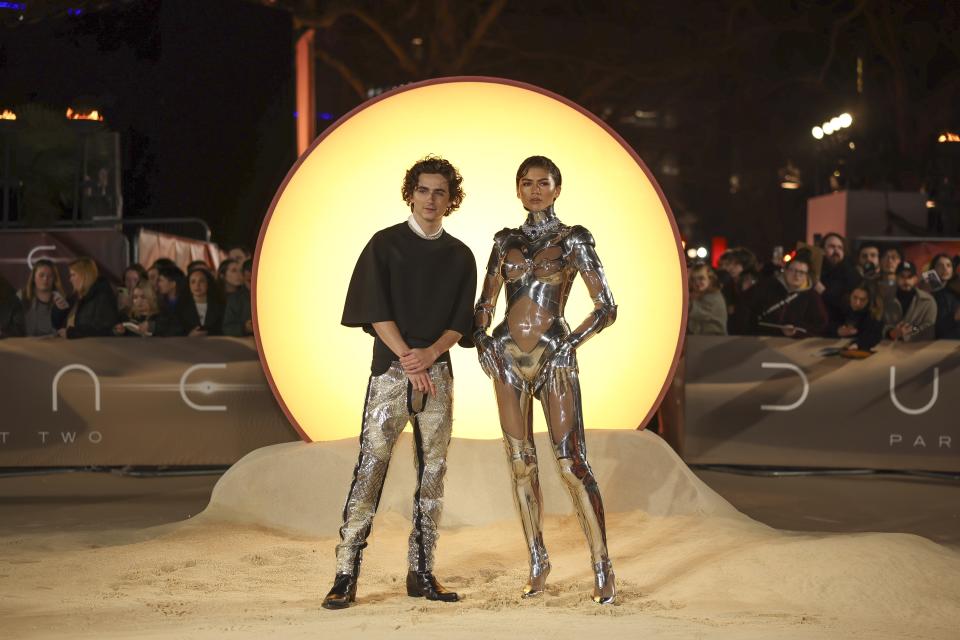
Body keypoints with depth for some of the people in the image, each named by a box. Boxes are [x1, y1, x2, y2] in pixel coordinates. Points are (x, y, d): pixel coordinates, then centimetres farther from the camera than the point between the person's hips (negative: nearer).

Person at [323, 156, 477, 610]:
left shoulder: (460, 256, 11)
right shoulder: (385, 244, 2)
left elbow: (461, 321, 6)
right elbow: (376, 312, -5)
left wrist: (430, 353, -13)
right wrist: (410, 361, -13)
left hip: (438, 371, 4)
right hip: (390, 368, -4)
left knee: (433, 471, 3)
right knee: (371, 465, -10)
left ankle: (421, 572, 10)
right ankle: (346, 575, -9)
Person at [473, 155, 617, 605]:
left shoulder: (573, 240, 1)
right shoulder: (506, 241, 12)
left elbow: (606, 308, -1)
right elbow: (485, 303, 18)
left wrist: (571, 344, -10)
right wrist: (482, 340, 1)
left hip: (554, 358, -4)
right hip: (509, 357, 4)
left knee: (572, 463, -10)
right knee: (521, 462, 5)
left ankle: (602, 569, -7)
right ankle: (537, 562, 16)